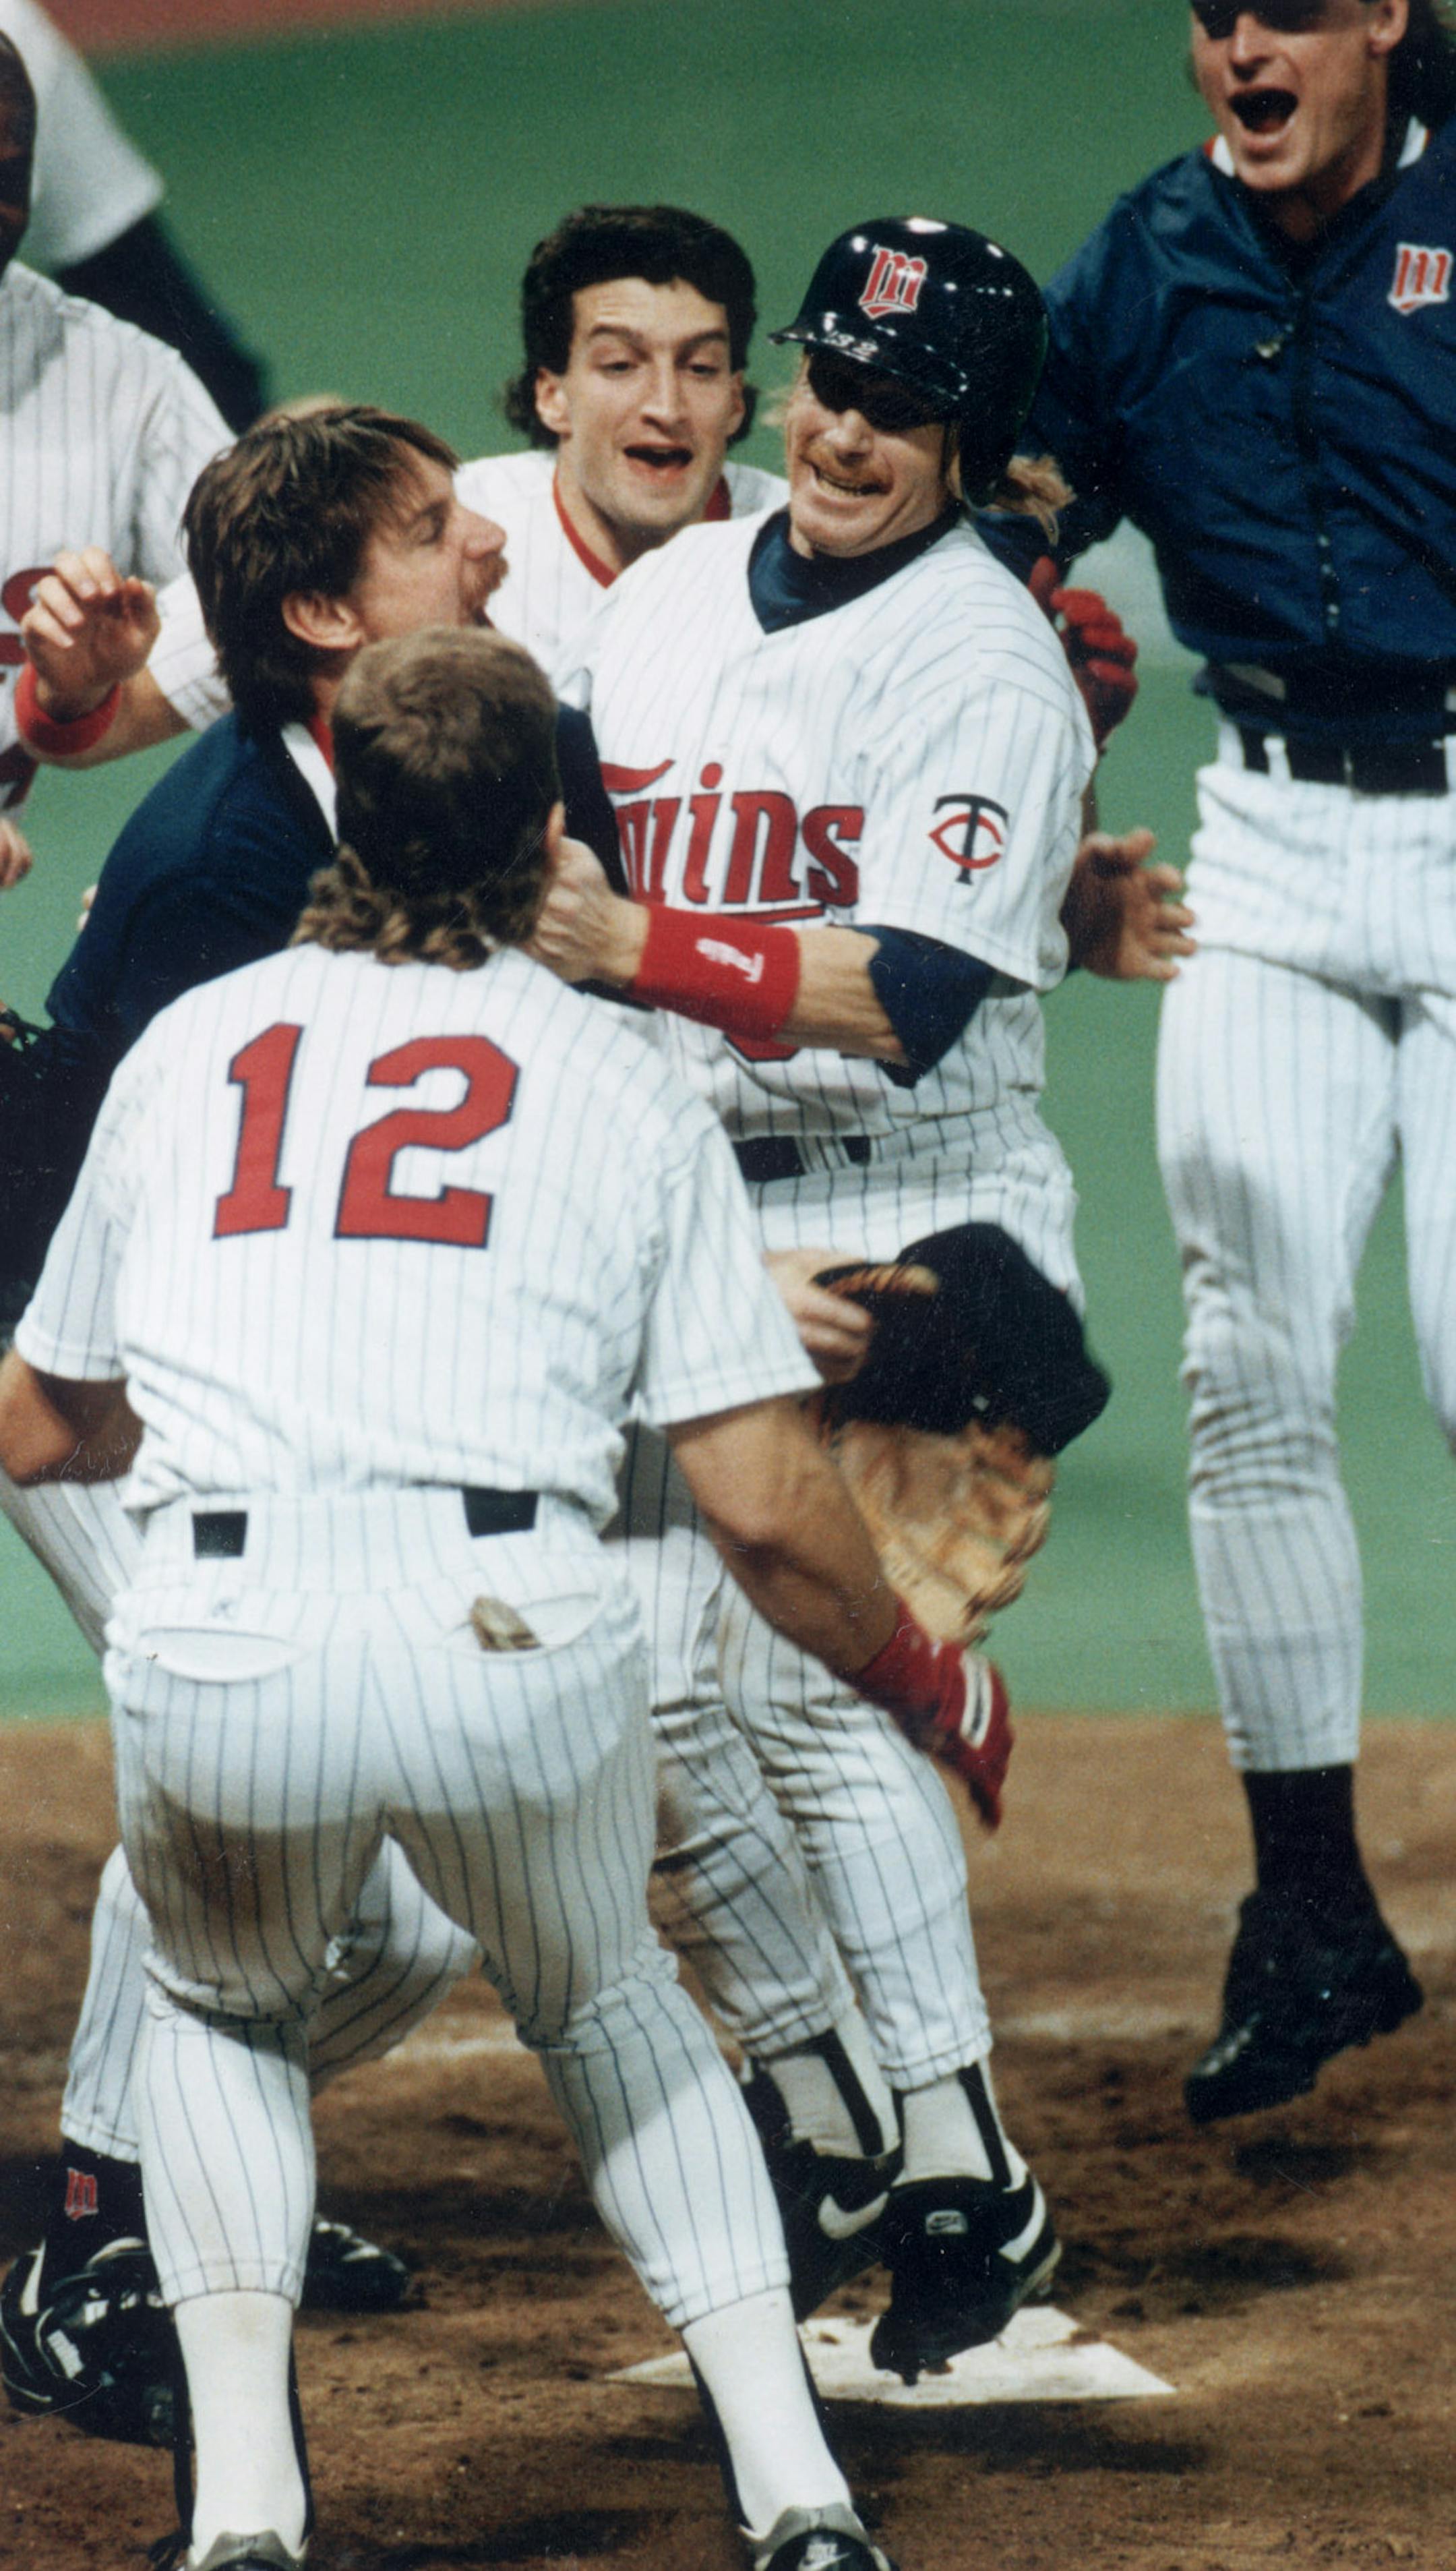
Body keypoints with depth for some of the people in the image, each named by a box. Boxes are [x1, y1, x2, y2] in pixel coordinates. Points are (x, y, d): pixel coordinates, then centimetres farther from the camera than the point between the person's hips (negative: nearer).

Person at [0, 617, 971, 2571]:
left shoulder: (190, 1044, 22)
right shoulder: (623, 1083, 16)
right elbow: (766, 1507, 9)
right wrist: (915, 1671, 28)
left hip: (223, 1657, 0)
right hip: (516, 1639, 0)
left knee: (223, 2017, 31)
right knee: (608, 2004, 29)